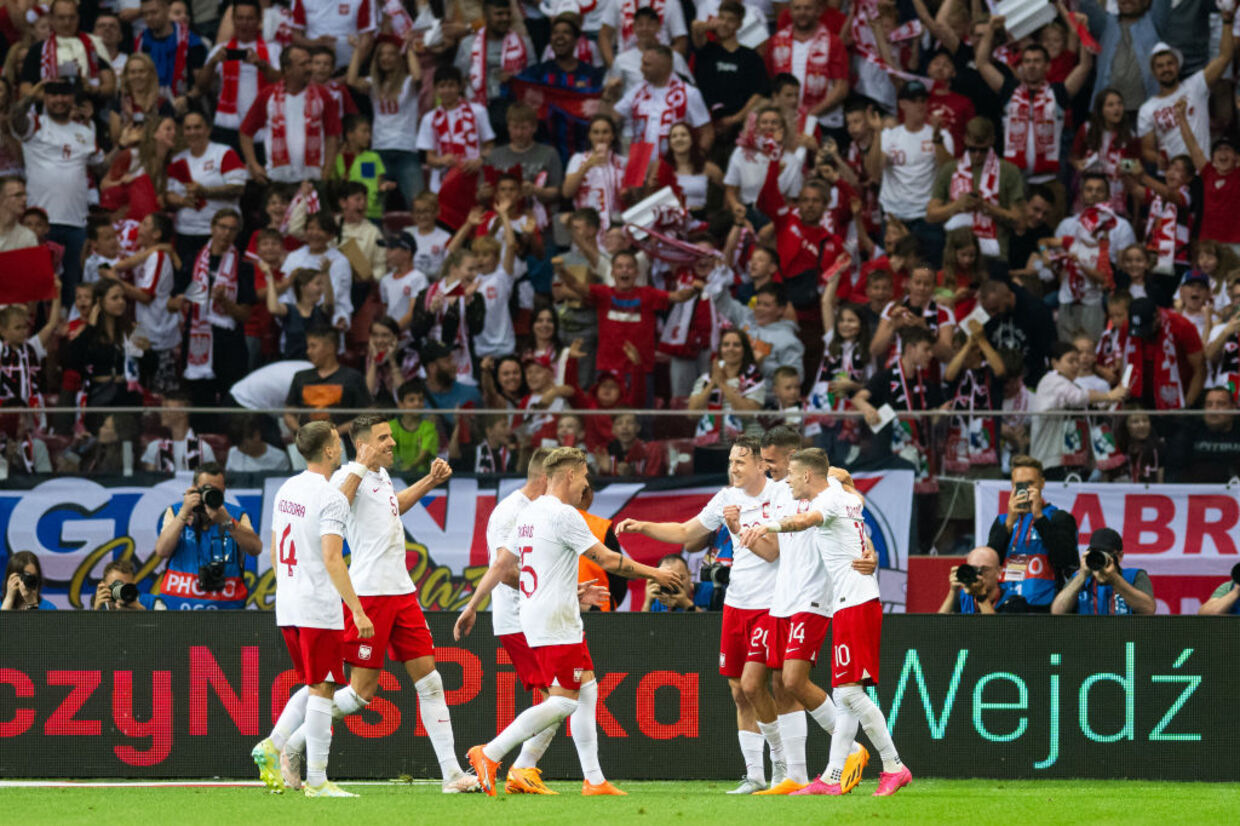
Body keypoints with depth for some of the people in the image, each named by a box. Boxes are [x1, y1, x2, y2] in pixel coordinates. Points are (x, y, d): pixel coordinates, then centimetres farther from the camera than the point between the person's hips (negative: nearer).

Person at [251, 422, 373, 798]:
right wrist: (358, 611, -21)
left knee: (314, 687, 18)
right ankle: (316, 780, -2)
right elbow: (332, 559, -21)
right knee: (322, 690, -3)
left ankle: (272, 746, 3)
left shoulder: (286, 491, 12)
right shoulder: (331, 498, -14)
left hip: (287, 609, 8)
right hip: (319, 609, -8)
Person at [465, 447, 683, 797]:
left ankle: (594, 780, 9)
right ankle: (490, 755, -11)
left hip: (536, 616, 10)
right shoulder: (564, 515, -14)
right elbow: (607, 560, -13)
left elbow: (503, 563, 17)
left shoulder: (529, 514, 13)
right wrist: (653, 573, -2)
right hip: (556, 622, -10)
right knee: (563, 702, -9)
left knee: (586, 691, 11)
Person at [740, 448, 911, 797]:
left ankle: (894, 767, -11)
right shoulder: (848, 499, 18)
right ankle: (832, 778, 8)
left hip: (853, 604, -10)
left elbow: (808, 519, -36)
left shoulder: (829, 500, -11)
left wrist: (771, 525, -53)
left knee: (849, 690, -13)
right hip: (859, 602, 10)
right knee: (845, 696, 8)